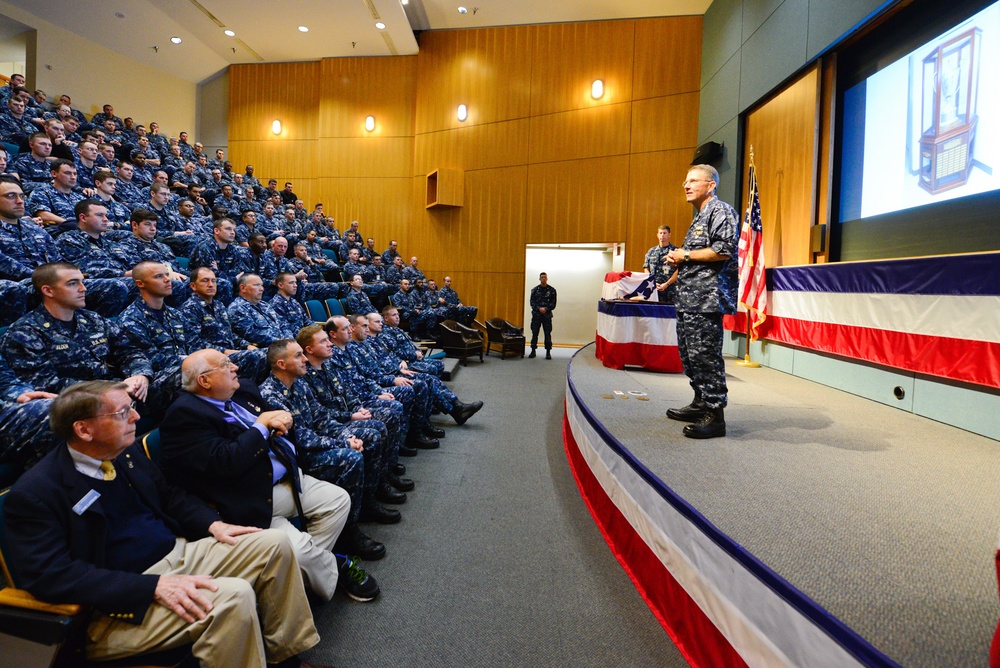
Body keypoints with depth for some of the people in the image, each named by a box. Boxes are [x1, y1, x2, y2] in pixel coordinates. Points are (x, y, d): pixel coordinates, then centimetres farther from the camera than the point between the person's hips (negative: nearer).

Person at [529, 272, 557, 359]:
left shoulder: (552, 290, 3)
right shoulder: (535, 289, 6)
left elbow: (553, 303, 1)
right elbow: (532, 301, 1)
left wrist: (546, 308, -13)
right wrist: (539, 308, -13)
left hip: (547, 315, -1)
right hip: (536, 314, 1)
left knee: (548, 334, -2)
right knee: (534, 333, 5)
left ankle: (548, 352, 4)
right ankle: (533, 351, 14)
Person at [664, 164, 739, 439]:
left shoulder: (720, 211, -6)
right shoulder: (699, 217, 24)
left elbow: (724, 250, -20)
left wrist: (685, 255, -12)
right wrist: (678, 260, 11)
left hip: (706, 298, -11)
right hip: (688, 297, 11)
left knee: (705, 355, -11)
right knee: (689, 355, 14)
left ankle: (715, 415, -5)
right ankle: (700, 404, 24)